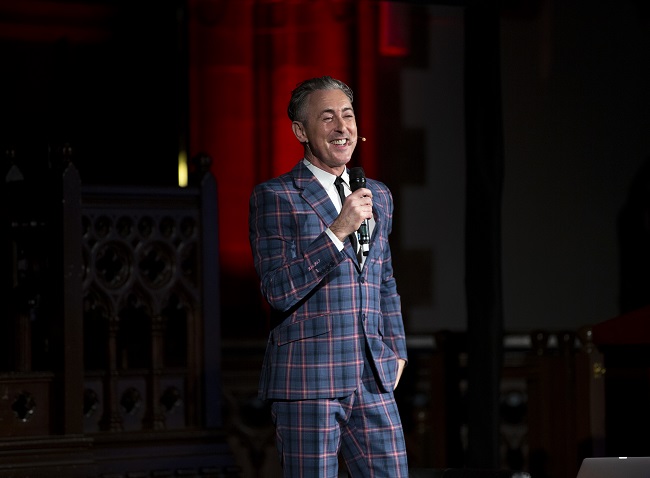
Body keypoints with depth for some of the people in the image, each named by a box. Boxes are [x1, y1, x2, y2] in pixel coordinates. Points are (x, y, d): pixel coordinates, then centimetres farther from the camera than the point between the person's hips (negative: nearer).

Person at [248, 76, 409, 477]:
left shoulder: (378, 196, 18)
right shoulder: (274, 197, -2)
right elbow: (278, 290, -11)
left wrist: (396, 350, 20)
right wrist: (337, 231, -16)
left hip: (373, 382, 5)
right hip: (306, 382, -5)